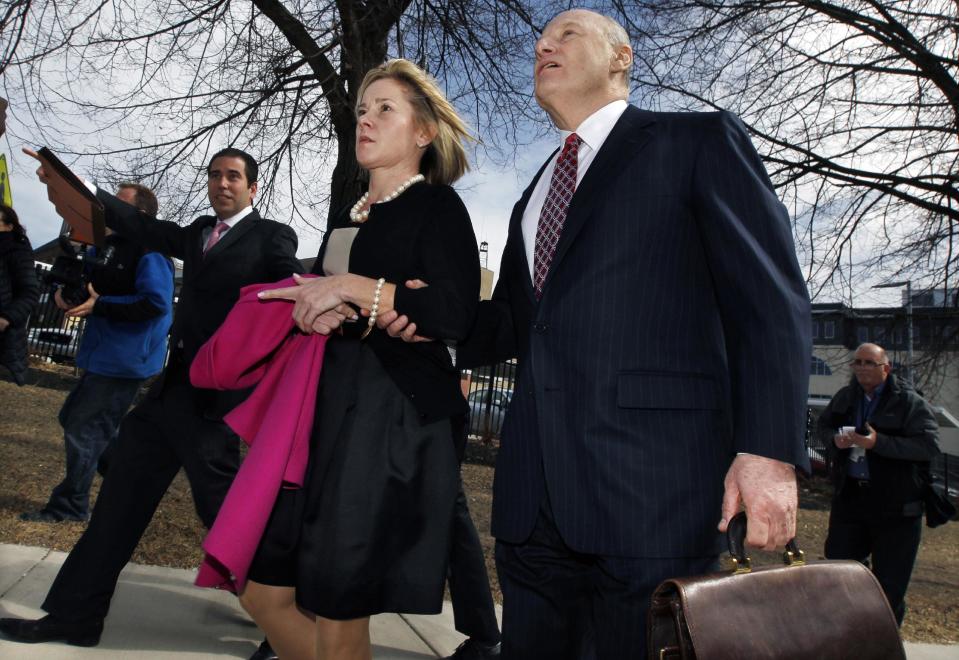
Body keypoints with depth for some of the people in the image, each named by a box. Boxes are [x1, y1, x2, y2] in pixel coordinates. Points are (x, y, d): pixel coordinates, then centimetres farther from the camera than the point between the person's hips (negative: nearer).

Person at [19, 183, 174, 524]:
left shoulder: (150, 252, -17)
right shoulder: (111, 244, 12)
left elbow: (156, 303, -28)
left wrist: (100, 305, -24)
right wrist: (64, 291, -3)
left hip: (124, 360, -10)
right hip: (103, 355, 10)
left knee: (84, 430, -2)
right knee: (74, 418, 20)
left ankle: (69, 506, 13)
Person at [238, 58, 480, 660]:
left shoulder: (437, 206, -1)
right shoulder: (347, 218, 21)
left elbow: (456, 315, -15)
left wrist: (352, 288, -16)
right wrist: (315, 312, 2)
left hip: (391, 417, -8)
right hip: (323, 411, 8)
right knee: (266, 592, 11)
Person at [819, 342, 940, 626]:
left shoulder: (910, 402, -10)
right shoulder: (845, 397, 6)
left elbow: (930, 445, -18)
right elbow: (822, 425, 18)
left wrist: (878, 442, -26)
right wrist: (835, 439, -6)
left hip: (896, 505, -4)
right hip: (849, 497, 5)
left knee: (890, 581, 7)